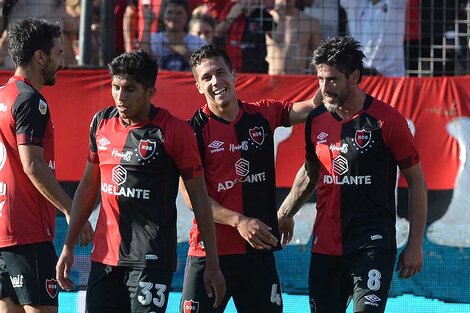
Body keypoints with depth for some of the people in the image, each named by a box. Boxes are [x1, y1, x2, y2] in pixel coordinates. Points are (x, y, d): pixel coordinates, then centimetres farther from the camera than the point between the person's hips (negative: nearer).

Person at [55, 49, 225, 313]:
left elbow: (199, 197, -4)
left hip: (151, 260, -6)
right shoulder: (101, 123, 8)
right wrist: (68, 246, 18)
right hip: (104, 257, 6)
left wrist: (212, 264, -5)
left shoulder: (174, 131, -8)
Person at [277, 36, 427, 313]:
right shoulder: (316, 121, 7)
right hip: (325, 246, 5)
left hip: (373, 245, -5)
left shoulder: (387, 120, -8)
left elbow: (416, 181, -2)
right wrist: (285, 214, 24)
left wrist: (415, 245, -4)